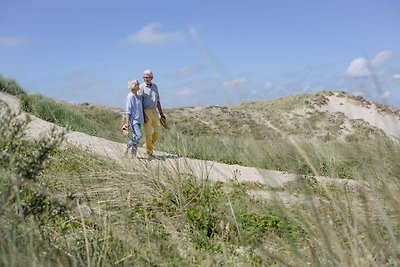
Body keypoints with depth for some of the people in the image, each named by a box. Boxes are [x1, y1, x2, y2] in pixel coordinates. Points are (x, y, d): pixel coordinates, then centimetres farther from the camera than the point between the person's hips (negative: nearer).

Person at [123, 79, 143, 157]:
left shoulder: (139, 96, 13)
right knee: (139, 135, -19)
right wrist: (127, 122, -19)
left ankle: (133, 154, 12)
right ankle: (127, 147, -2)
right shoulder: (130, 96, -11)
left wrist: (144, 118, 20)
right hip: (133, 119, -8)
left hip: (138, 119, 8)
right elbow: (128, 110, -14)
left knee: (136, 136, 7)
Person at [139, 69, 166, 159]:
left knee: (157, 132, 7)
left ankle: (148, 146, 28)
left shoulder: (155, 86, 13)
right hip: (146, 112, -6)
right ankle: (150, 153, 4)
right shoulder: (141, 87, -6)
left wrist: (161, 113, 16)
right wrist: (143, 115, -17)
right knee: (148, 133, -4)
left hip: (154, 111, 6)